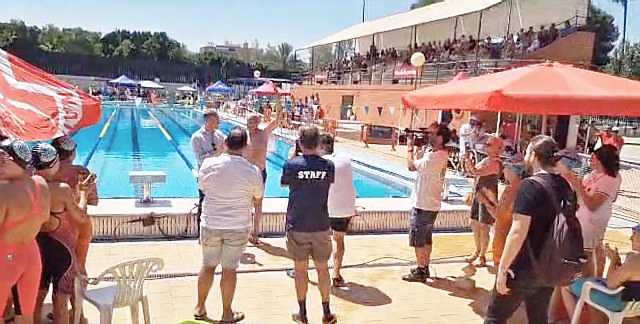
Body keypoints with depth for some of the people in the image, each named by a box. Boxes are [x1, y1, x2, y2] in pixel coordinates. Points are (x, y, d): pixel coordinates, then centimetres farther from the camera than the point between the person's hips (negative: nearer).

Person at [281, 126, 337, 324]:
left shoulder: (292, 164, -12)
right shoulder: (328, 166, -7)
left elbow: (284, 183, 6)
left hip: (297, 226, -1)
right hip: (321, 226, 2)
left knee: (300, 269, 10)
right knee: (323, 269, 13)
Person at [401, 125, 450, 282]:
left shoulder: (434, 156, -23)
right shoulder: (441, 155, 8)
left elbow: (411, 165, -20)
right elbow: (418, 165, 11)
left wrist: (410, 148, -6)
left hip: (423, 205, -10)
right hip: (431, 204, 10)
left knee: (418, 240, 1)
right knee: (426, 239, 18)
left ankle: (420, 272, 10)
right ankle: (424, 268, 29)